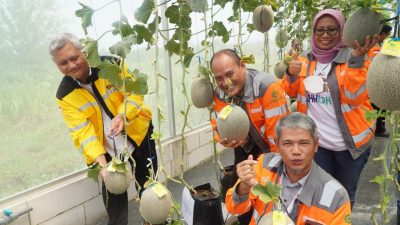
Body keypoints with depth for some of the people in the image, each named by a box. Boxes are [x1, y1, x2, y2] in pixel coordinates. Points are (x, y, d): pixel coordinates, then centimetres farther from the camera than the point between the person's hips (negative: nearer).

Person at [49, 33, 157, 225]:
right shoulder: (65, 95, -9)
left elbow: (134, 92, -15)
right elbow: (82, 131, -18)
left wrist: (122, 115, -35)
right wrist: (102, 162, -30)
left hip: (139, 134, 0)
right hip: (108, 150, 0)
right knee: (113, 197, 5)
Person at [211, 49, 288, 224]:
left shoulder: (266, 86, -31)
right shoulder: (220, 93, -12)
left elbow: (278, 130, -28)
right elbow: (219, 124, -4)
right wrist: (224, 139, -29)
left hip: (273, 147, -5)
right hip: (245, 147, 5)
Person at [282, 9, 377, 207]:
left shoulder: (354, 59, -8)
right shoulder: (307, 61, 3)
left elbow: (354, 97, -22)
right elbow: (290, 92, 8)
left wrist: (357, 58, -33)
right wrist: (291, 75, -13)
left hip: (350, 143, -2)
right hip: (316, 142, 2)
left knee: (345, 194, 18)